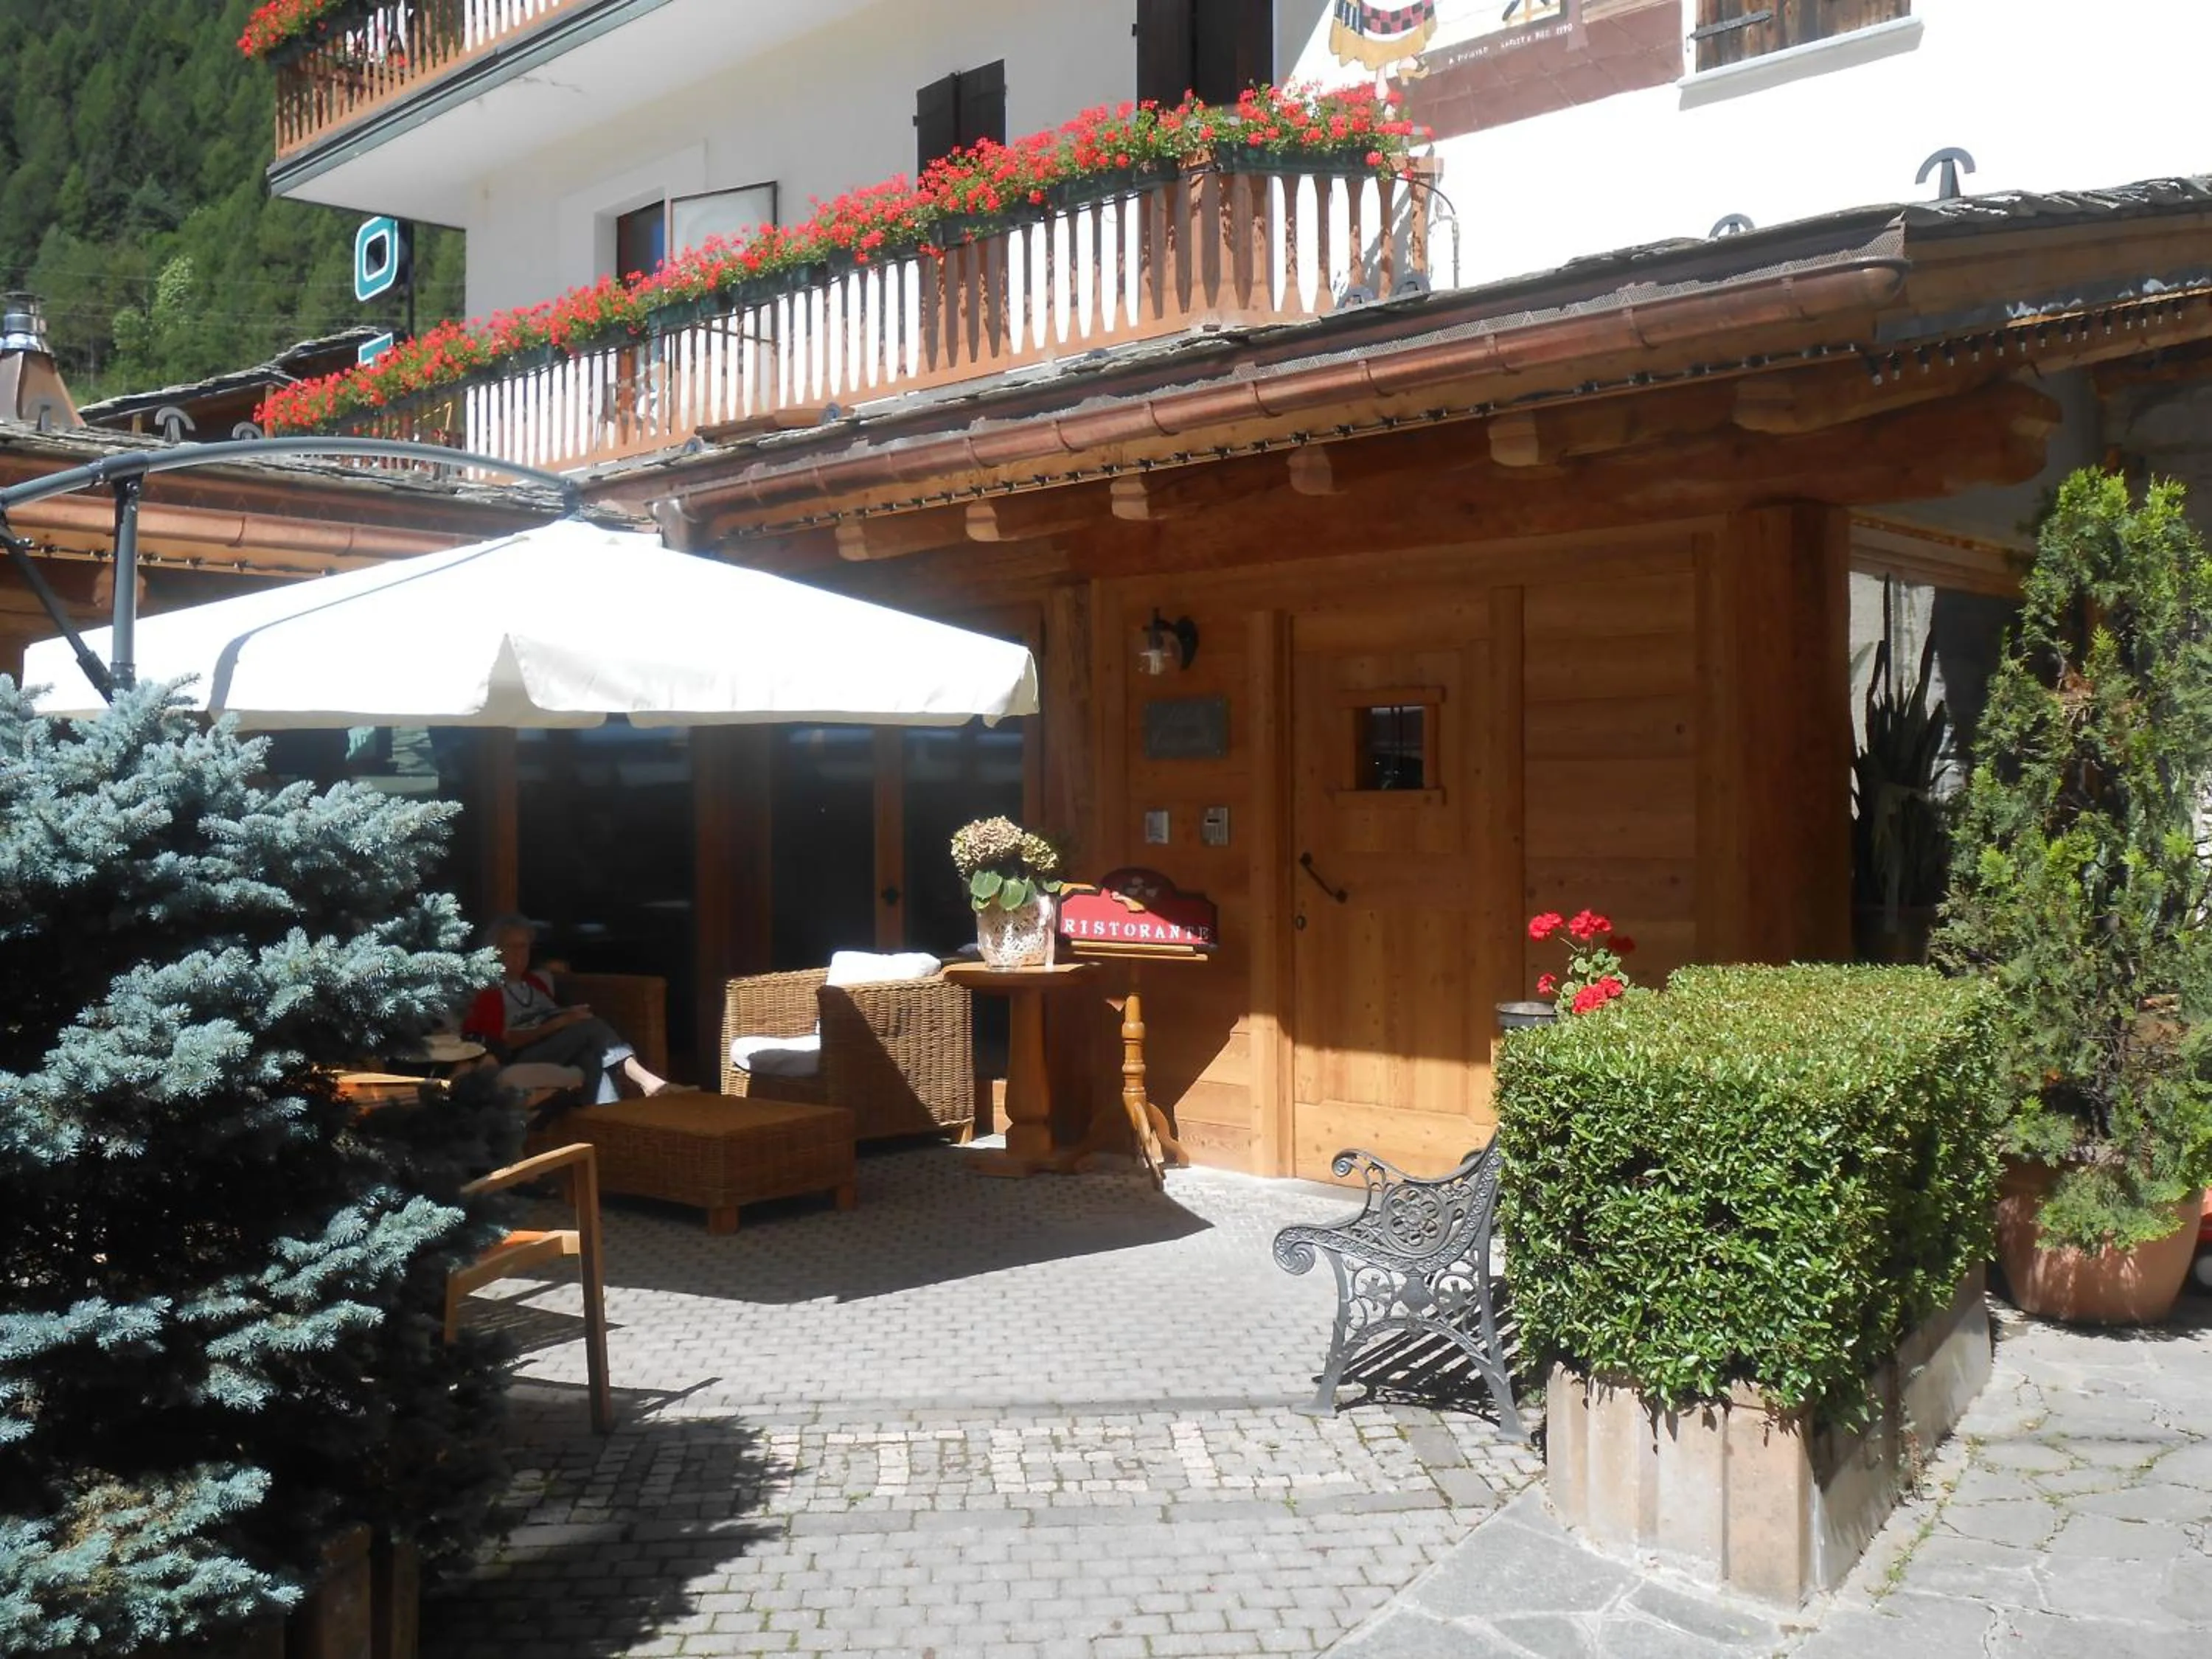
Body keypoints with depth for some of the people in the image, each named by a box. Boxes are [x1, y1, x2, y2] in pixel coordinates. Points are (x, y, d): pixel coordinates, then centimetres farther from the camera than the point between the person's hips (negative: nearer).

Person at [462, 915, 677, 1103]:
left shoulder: (538, 982, 28)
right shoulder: (487, 991, 5)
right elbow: (506, 1041, -7)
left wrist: (570, 1017, -1)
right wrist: (557, 1024, -15)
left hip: (558, 1050, 6)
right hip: (520, 1061, -6)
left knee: (592, 1057, -31)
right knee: (590, 1026, -29)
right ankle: (644, 1080, -41)